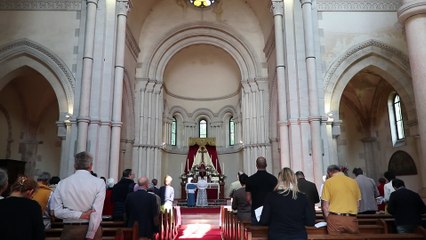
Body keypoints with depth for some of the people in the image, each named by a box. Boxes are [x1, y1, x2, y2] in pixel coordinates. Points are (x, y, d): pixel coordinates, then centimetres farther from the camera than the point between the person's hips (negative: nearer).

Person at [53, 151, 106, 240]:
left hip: (69, 230, 2)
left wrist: (80, 215, -9)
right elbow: (96, 213, -14)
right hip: (92, 229, -2)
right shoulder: (99, 182, -9)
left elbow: (58, 211, -6)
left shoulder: (62, 183, 0)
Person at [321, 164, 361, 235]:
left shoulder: (328, 182, -2)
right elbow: (357, 204, 12)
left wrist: (328, 219, 8)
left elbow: (325, 205, -3)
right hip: (351, 219, 3)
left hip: (335, 219, -3)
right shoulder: (353, 182, 8)